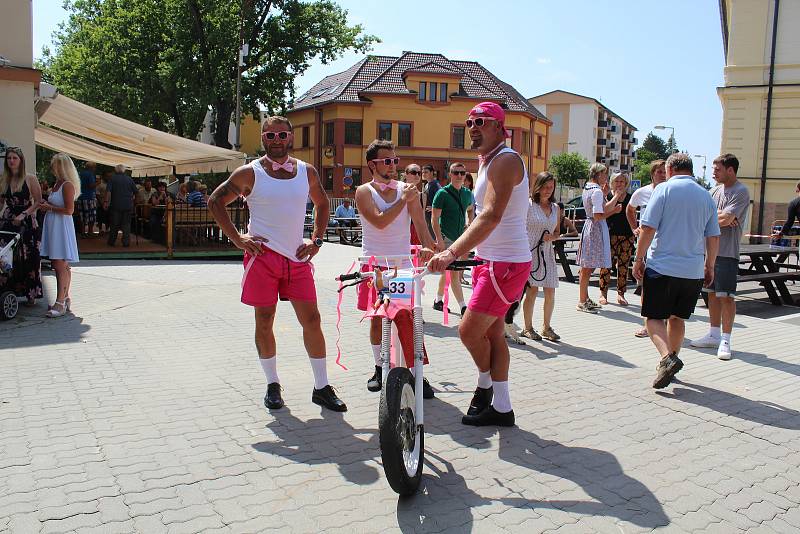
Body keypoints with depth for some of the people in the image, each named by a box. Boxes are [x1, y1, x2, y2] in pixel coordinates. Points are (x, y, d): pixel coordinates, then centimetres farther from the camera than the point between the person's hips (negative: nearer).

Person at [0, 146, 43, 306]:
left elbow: (38, 202, -5)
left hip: (27, 223, -3)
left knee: (28, 259, -1)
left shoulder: (30, 179, -2)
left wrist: (24, 214, -15)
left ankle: (31, 294, 7)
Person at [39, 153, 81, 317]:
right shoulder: (57, 184, 16)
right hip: (53, 228, 10)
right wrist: (47, 205, 8)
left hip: (62, 228, -10)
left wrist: (49, 208, -11)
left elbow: (69, 210, -19)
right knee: (59, 266, 12)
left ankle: (60, 302, -7)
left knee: (60, 266, -9)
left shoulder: (67, 185, -13)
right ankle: (65, 298, 18)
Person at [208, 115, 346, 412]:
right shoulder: (250, 173, -2)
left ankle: (321, 387, 9)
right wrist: (237, 239, -3)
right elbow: (215, 201, 5)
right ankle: (272, 385, 20)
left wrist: (316, 240, 9)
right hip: (263, 255, -2)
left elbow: (322, 203, 22)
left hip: (298, 257, 3)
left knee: (311, 320, 0)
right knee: (264, 321, 4)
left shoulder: (307, 172, 7)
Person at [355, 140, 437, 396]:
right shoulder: (364, 192, -3)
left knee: (410, 320, -4)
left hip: (403, 266, 1)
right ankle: (380, 368, 25)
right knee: (377, 319, 9)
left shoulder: (407, 190, 2)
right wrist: (404, 200, -18)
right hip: (375, 265, 0)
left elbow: (421, 227, -2)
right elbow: (379, 222, -19)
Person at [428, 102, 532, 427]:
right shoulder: (487, 162, 16)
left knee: (469, 330, -6)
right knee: (492, 333, 12)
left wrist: (453, 253, -39)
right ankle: (501, 407, 20)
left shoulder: (505, 160, -16)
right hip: (492, 260, 10)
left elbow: (491, 216, -30)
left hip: (506, 263, -10)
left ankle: (485, 385, 21)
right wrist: (455, 251, 18)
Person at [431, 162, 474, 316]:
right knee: (453, 273, -8)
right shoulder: (442, 193, -9)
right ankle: (463, 307, -7)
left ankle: (438, 301, 29)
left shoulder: (467, 194, 8)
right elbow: (434, 218, -11)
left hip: (460, 238, 6)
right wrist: (439, 239, -18)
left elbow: (470, 209, 29)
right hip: (446, 238, -6)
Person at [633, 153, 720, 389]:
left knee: (654, 317, 1)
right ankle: (671, 359, 25)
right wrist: (709, 266, 22)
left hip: (662, 266, -5)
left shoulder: (664, 189, -5)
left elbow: (648, 228, -11)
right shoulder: (706, 196, 10)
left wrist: (639, 259, -3)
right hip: (693, 270, 5)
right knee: (677, 317, 18)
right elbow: (713, 237, 11)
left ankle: (667, 358, -19)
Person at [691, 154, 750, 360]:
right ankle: (714, 335, 23)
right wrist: (719, 216, -13)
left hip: (727, 252, -7)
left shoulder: (741, 192, -9)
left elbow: (725, 220, -18)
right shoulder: (716, 190, 13)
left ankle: (725, 340, 2)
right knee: (712, 293, 13)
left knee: (726, 296, -4)